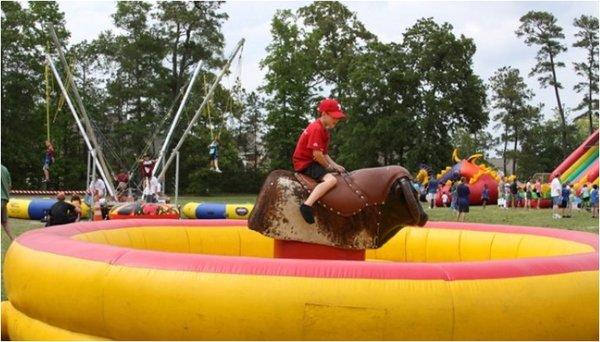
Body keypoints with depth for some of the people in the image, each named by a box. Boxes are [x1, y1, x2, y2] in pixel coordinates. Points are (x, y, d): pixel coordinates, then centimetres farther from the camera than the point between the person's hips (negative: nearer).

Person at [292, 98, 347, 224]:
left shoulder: (324, 129, 15)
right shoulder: (316, 128, -17)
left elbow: (324, 154, 14)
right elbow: (317, 154, -23)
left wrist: (335, 165, 0)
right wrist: (329, 166, -8)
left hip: (312, 161, 10)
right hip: (305, 163, -10)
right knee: (331, 179, -30)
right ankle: (307, 205, -39)